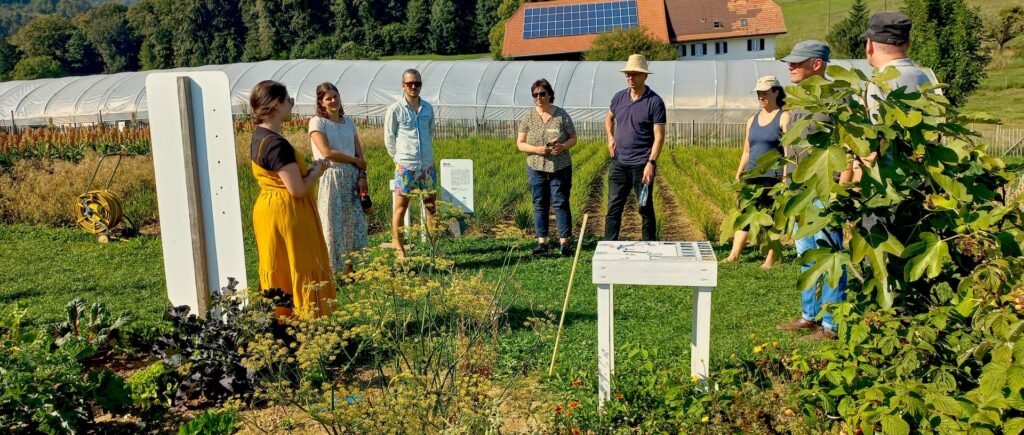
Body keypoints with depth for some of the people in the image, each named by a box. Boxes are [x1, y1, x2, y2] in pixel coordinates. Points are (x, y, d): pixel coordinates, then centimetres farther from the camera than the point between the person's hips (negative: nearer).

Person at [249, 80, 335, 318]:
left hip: (268, 209, 10)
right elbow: (298, 189, -23)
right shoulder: (277, 144, -22)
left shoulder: (259, 137, 8)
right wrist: (317, 169, -7)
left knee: (278, 275, 16)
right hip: (286, 214, -10)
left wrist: (309, 168, 7)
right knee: (299, 272, 0)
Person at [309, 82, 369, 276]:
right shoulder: (317, 122, -3)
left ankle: (351, 266, 13)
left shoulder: (348, 122, 14)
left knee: (354, 222, 5)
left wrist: (362, 176, -4)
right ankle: (333, 269, 4)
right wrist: (355, 160, -6)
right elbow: (327, 152, -14)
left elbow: (360, 154, 11)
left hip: (352, 178, 5)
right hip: (331, 178, -5)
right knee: (333, 223, -3)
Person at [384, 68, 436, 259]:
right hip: (405, 166, -4)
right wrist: (400, 158, 5)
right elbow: (389, 139, -1)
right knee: (401, 206, 2)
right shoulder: (394, 109, -8)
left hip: (427, 165, 5)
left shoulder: (428, 108, 5)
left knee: (430, 205, 10)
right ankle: (399, 249, 10)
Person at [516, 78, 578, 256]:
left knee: (561, 203, 0)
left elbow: (573, 138, 4)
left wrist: (563, 146, -17)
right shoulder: (528, 117, 2)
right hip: (536, 168, 2)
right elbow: (520, 143, 1)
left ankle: (564, 242, 6)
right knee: (539, 205, 6)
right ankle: (542, 242, 13)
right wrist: (536, 149, -17)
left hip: (560, 168, -1)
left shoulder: (561, 115, 0)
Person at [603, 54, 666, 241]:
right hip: (618, 163, 5)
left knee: (645, 208, 7)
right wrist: (610, 137, 9)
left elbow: (659, 136, -13)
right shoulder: (619, 97, 6)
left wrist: (651, 163, -21)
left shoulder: (655, 102, -10)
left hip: (641, 164, -4)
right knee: (613, 207, 7)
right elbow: (609, 118, 26)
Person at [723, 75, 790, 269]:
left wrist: (786, 176, -17)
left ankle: (770, 260, 7)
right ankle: (733, 255, 0)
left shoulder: (784, 117, -1)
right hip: (752, 175, 6)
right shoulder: (752, 120, 17)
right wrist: (738, 175, 14)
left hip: (773, 176, -5)